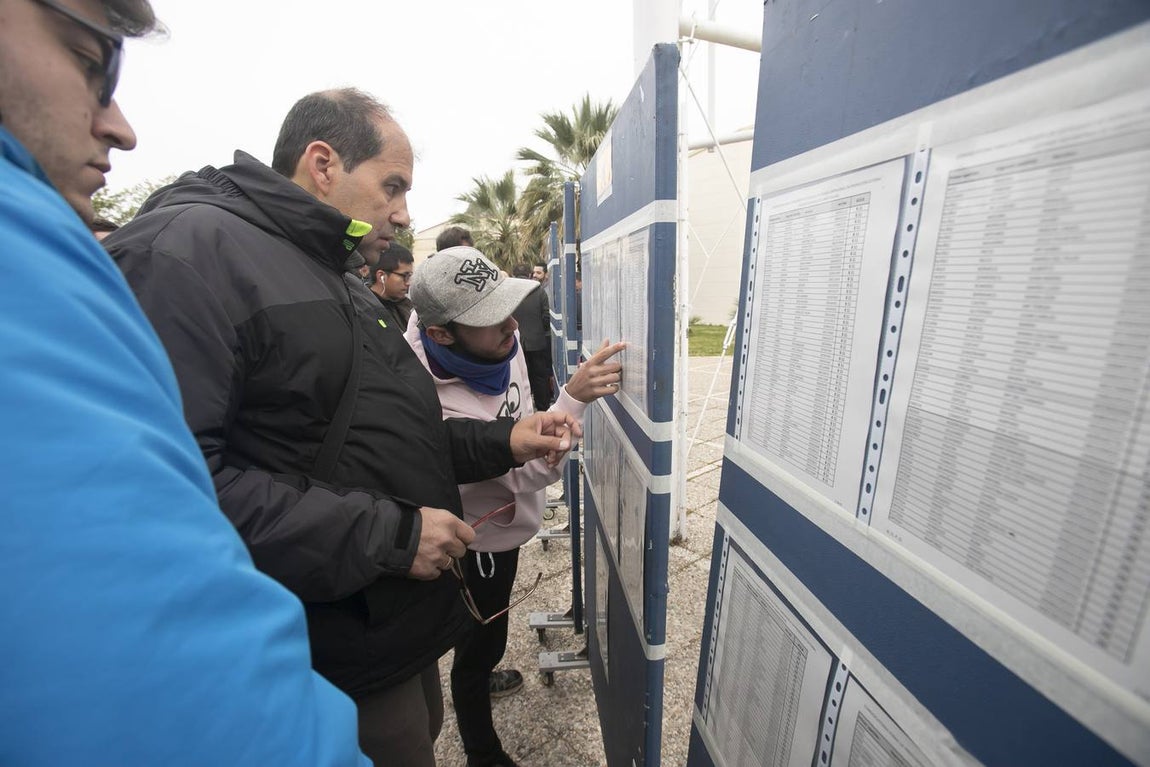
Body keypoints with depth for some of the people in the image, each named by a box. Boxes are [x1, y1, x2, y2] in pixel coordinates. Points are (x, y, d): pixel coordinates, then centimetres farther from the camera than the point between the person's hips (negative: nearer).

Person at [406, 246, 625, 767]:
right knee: (481, 641, 15)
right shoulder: (440, 406, -38)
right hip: (480, 541, -8)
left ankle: (478, 678, 63)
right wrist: (573, 398, -46)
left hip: (502, 522, 8)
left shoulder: (495, 339, -15)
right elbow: (534, 470, -37)